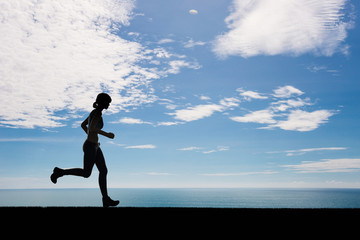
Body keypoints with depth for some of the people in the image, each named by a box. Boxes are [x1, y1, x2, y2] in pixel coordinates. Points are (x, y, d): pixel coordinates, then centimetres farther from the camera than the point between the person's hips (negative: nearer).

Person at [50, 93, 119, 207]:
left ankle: (106, 200, 8)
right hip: (90, 147, -10)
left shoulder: (95, 112, 12)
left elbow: (83, 125, 22)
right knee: (86, 173, 2)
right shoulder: (98, 113, -17)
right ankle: (60, 172, 14)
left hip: (95, 146, 10)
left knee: (103, 171, 5)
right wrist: (107, 134, -21)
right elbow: (91, 128, -31)